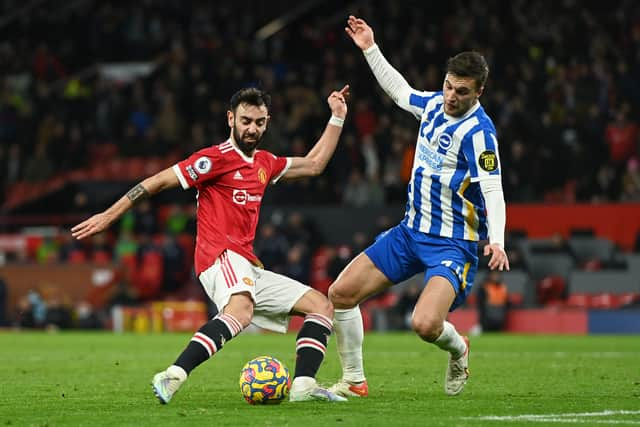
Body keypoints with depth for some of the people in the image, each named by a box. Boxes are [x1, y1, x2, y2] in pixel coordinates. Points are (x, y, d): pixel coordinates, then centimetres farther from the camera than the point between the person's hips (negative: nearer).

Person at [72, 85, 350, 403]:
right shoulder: (216, 159, -4)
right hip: (222, 257, -9)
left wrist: (337, 118, 31)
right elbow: (159, 181, -5)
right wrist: (108, 216, -7)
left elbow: (313, 164, 34)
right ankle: (171, 379, -52)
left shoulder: (265, 163, 21)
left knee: (322, 306, 7)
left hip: (248, 267, 9)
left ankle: (303, 386, -10)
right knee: (241, 311, -40)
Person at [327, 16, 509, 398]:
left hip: (453, 245, -8)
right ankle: (354, 381, 15)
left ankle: (458, 349, 11)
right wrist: (370, 48, 25)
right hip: (410, 233, 8)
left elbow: (493, 190, -27)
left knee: (425, 325, -26)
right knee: (341, 293, 2)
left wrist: (497, 240, -40)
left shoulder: (478, 130, -19)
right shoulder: (434, 104, 3)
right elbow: (400, 91, 25)